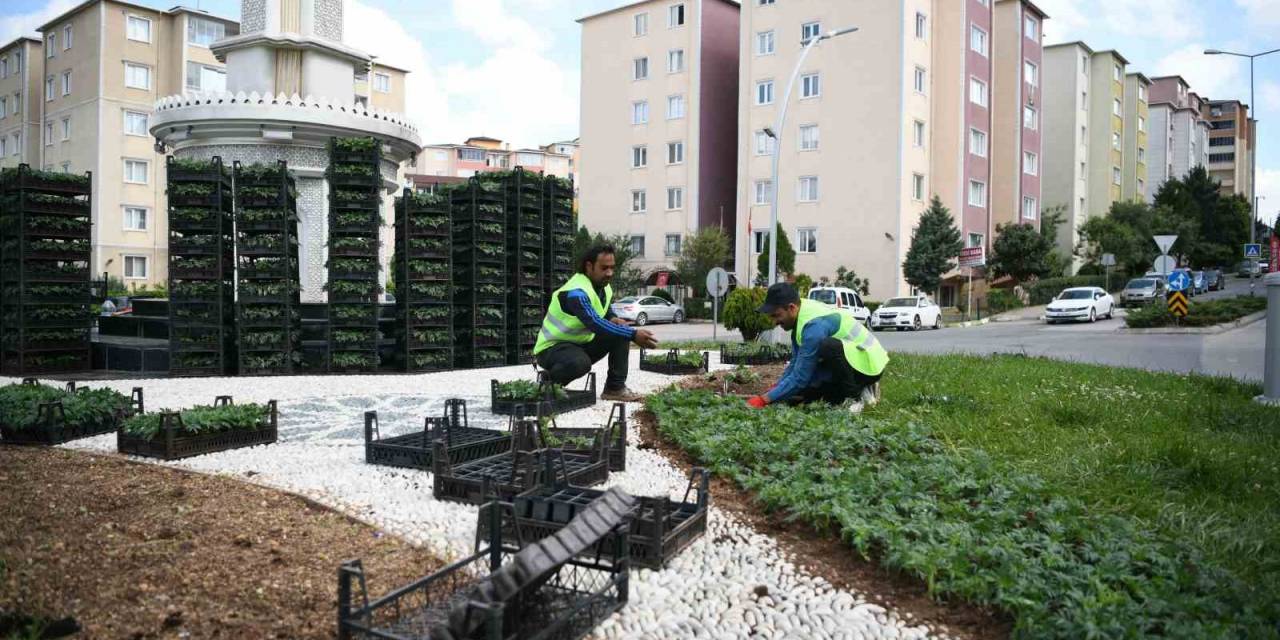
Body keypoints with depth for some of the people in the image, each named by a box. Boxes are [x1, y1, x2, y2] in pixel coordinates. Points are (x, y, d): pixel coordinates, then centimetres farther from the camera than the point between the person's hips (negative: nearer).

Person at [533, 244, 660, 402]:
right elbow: (595, 323, -40)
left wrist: (613, 319, -7)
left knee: (620, 333, -5)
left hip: (582, 343, 9)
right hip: (553, 346, -9)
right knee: (580, 363, -40)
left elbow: (607, 313, 19)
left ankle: (615, 388, -2)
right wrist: (633, 335, -45)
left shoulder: (605, 288, 1)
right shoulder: (576, 292, -27)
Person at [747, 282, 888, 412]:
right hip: (848, 363, 9)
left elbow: (800, 377, -28)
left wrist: (765, 399, -23)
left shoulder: (814, 325, -29)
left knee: (826, 346, -37)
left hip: (868, 364, -9)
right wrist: (774, 391, -3)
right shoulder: (802, 316, 0)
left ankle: (856, 396, -14)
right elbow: (796, 363, 8)